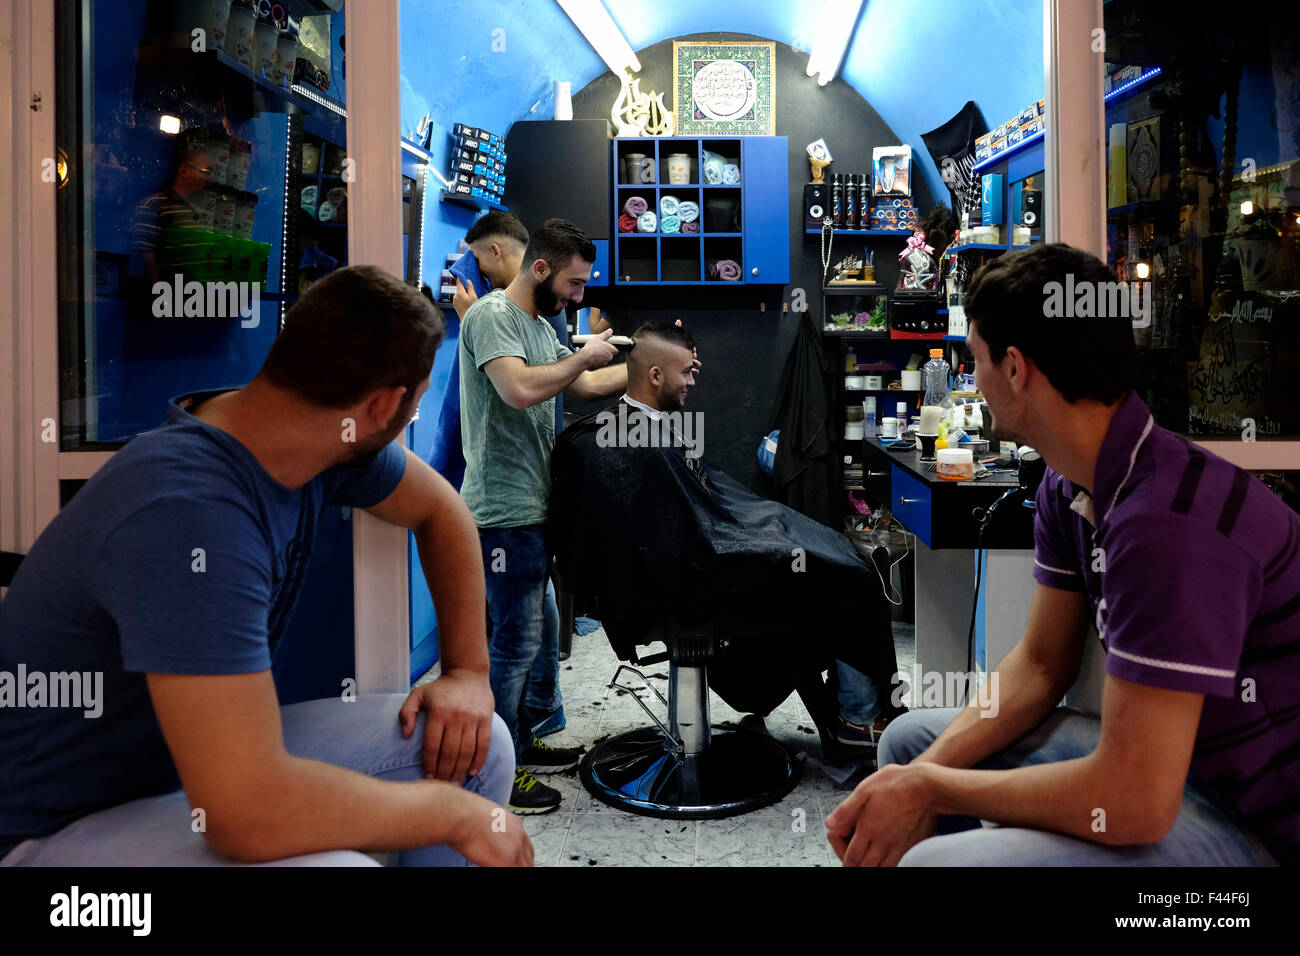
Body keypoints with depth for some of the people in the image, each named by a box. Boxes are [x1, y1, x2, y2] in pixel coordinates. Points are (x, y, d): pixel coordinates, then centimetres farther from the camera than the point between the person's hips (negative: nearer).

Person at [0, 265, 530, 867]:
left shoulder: (327, 438, -9)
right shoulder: (190, 512, -34)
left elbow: (440, 510, 9)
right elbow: (248, 814, -36)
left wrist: (470, 671, -1)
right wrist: (455, 811, -23)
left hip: (217, 755, 8)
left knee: (478, 743, -4)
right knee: (334, 862, -33)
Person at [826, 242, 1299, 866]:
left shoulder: (1165, 524, -30)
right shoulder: (1067, 487, 0)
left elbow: (1133, 804, -30)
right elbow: (1040, 662, 7)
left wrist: (934, 789, -16)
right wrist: (924, 774, -6)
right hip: (1167, 758, 9)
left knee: (934, 858, -27)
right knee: (912, 738, 10)